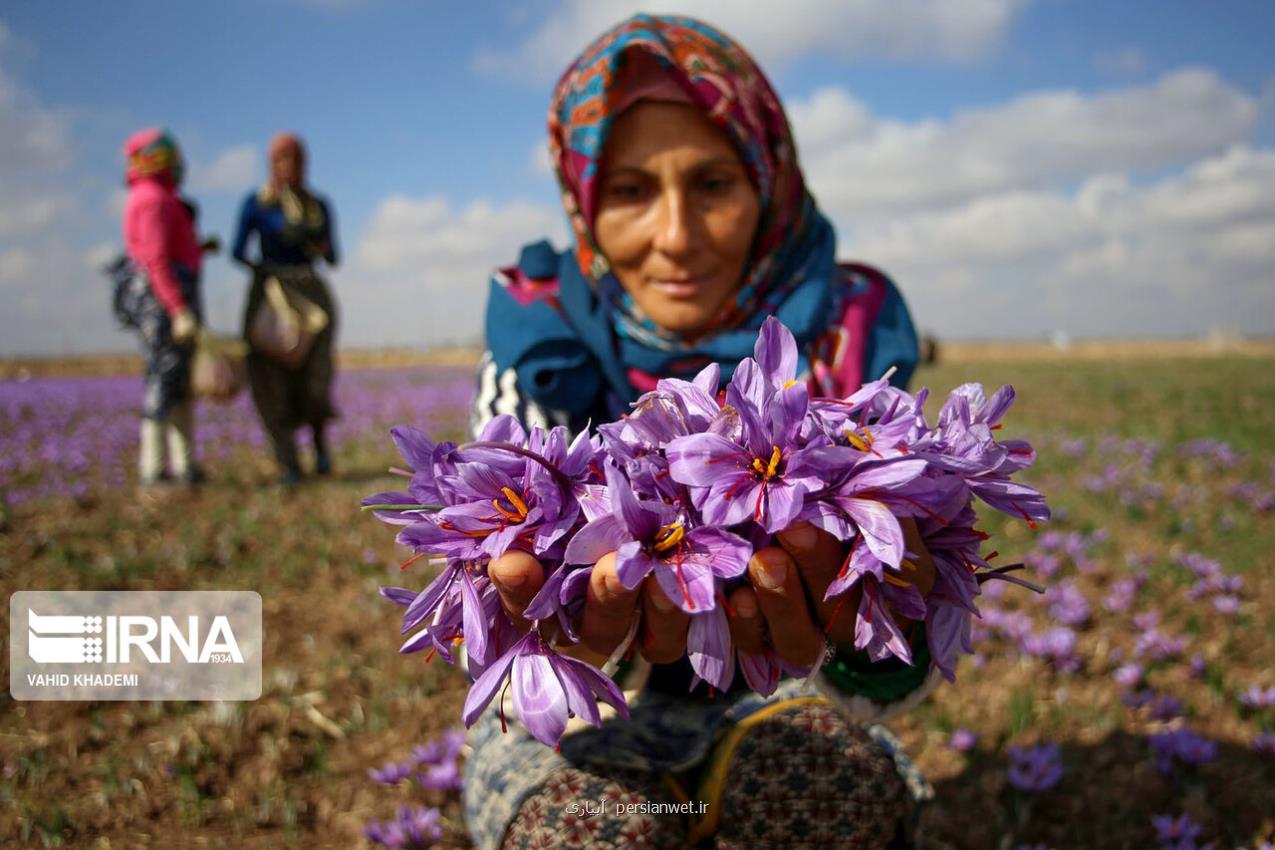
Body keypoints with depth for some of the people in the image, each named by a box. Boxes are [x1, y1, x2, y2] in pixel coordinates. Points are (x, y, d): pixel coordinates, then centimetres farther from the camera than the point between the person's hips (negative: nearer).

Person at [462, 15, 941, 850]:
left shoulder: (843, 332, -14)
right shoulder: (542, 340, -17)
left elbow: (903, 671, -20)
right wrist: (576, 645, -48)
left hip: (768, 701, 1)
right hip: (584, 724, 0)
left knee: (848, 783, -30)